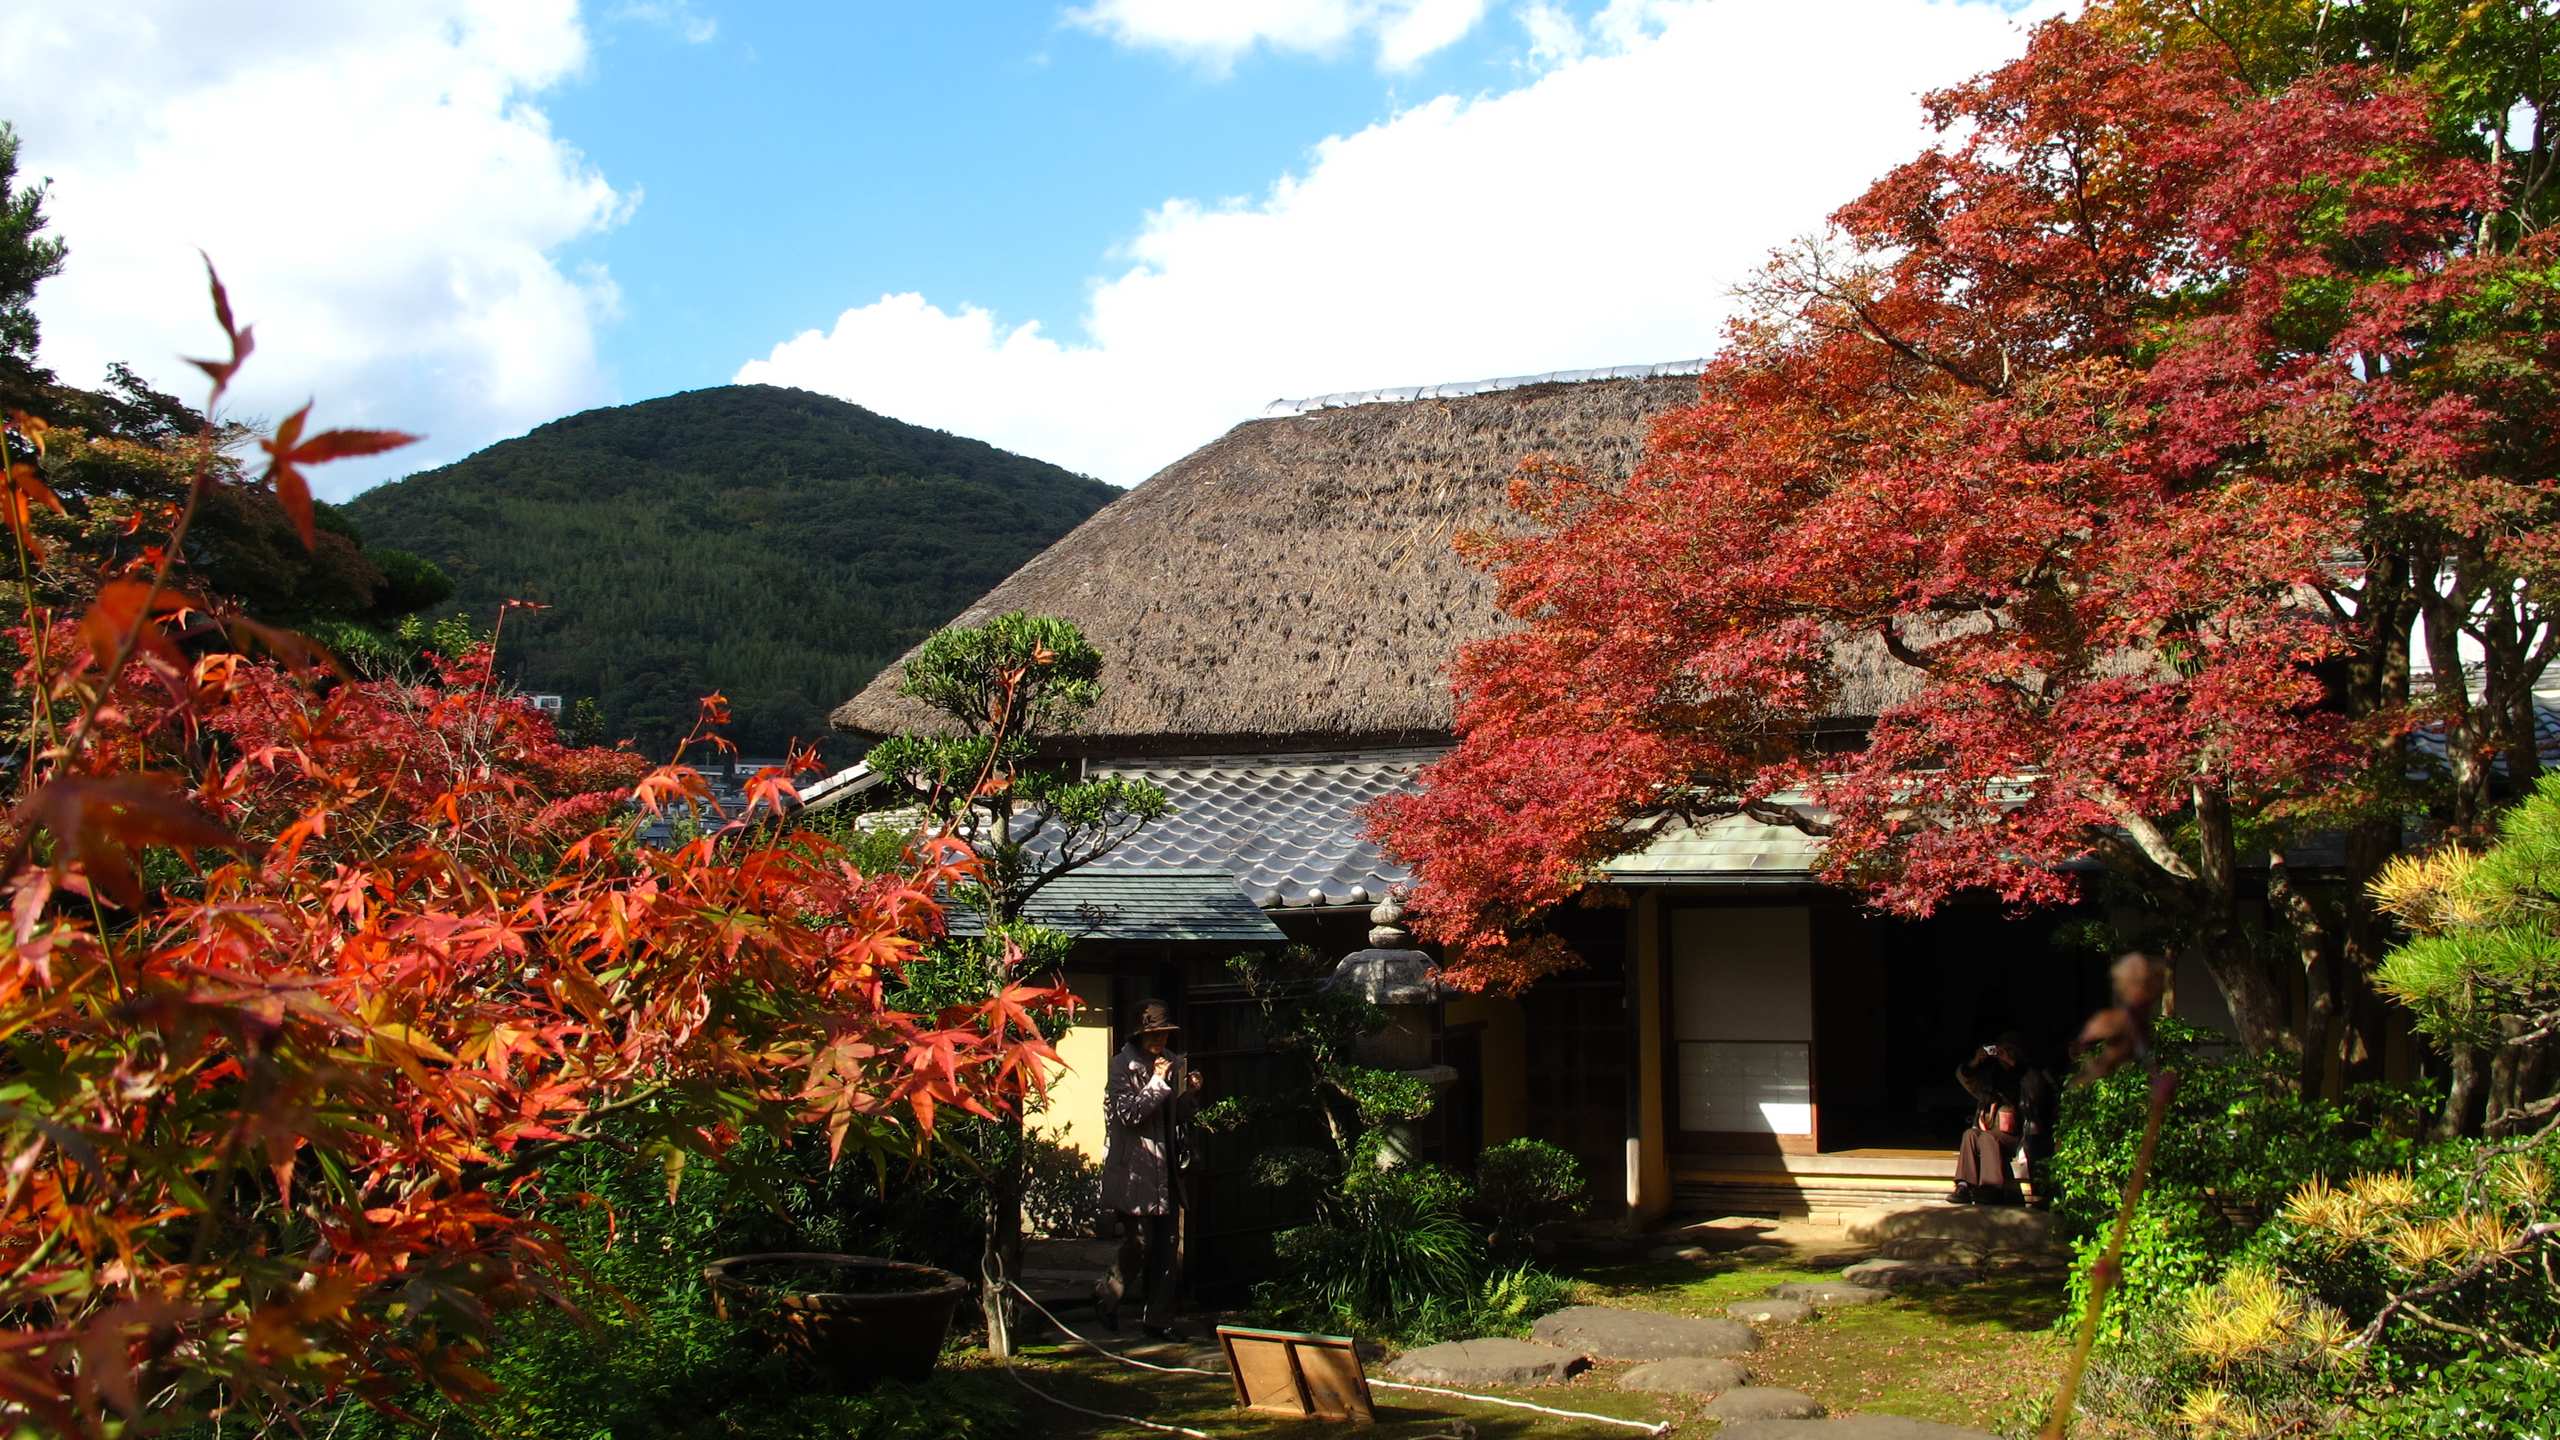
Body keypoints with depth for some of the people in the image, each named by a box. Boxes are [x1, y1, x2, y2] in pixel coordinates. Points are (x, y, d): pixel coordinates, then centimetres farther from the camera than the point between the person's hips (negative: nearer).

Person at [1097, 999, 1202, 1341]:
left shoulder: (1173, 1062, 12)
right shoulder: (1125, 1064, -8)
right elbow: (1128, 1113, -17)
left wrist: (1191, 1092, 0)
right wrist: (1156, 1082, -19)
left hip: (1166, 1168, 7)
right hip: (1135, 1168, -7)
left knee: (1169, 1247, 6)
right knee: (1139, 1243, -5)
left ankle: (1160, 1319, 15)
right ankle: (1109, 1299, 20)